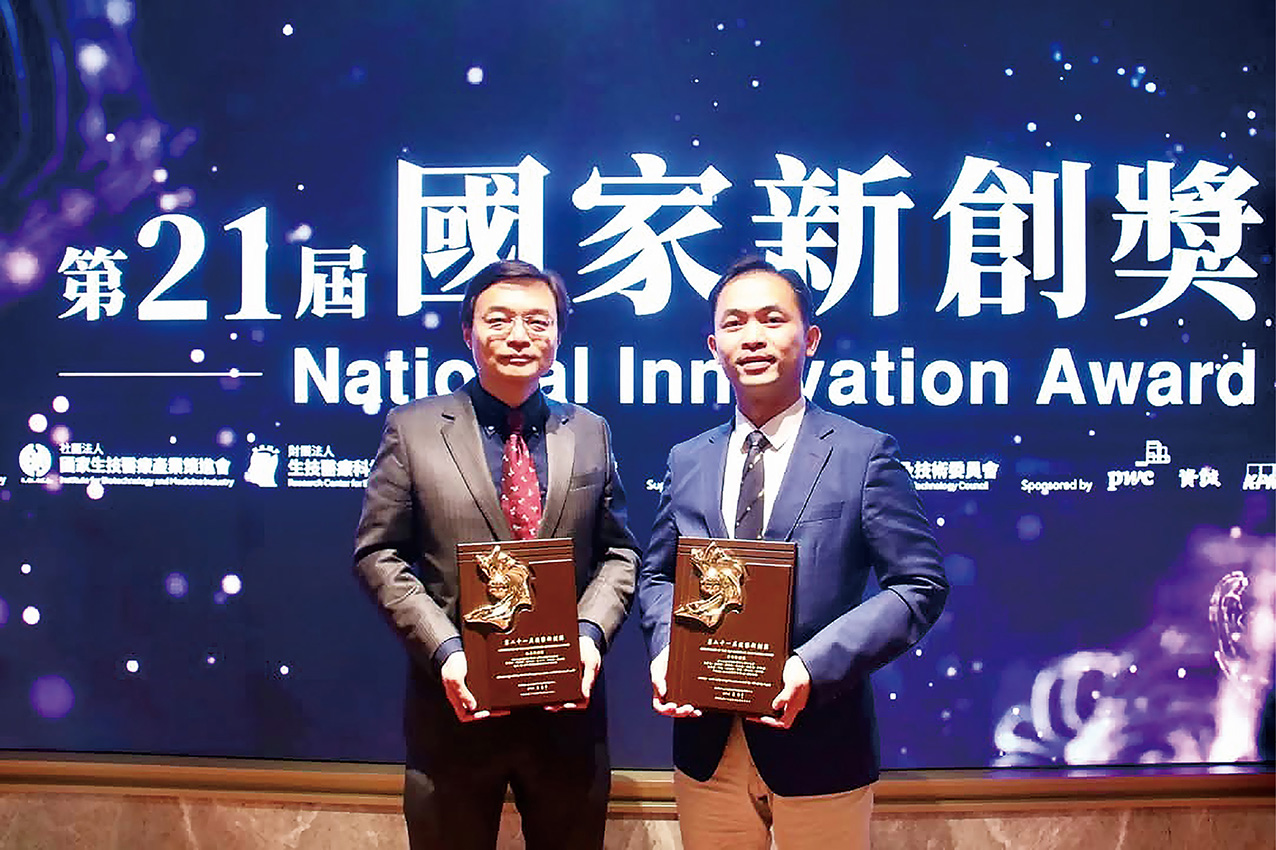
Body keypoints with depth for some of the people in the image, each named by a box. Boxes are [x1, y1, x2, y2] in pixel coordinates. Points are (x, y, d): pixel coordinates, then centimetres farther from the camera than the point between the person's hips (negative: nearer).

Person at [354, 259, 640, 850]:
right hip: (458, 702, -2)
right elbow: (378, 554, -3)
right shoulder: (412, 428, -1)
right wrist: (444, 649, -14)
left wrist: (591, 633, -9)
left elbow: (618, 552, 9)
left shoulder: (590, 434, 6)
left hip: (567, 704, 2)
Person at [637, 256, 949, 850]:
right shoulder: (686, 461, 7)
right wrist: (665, 647, -8)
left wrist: (814, 665, -19)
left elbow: (920, 584, -8)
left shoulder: (865, 454, -5)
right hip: (706, 747, 3)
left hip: (819, 750, -3)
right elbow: (656, 574, 13)